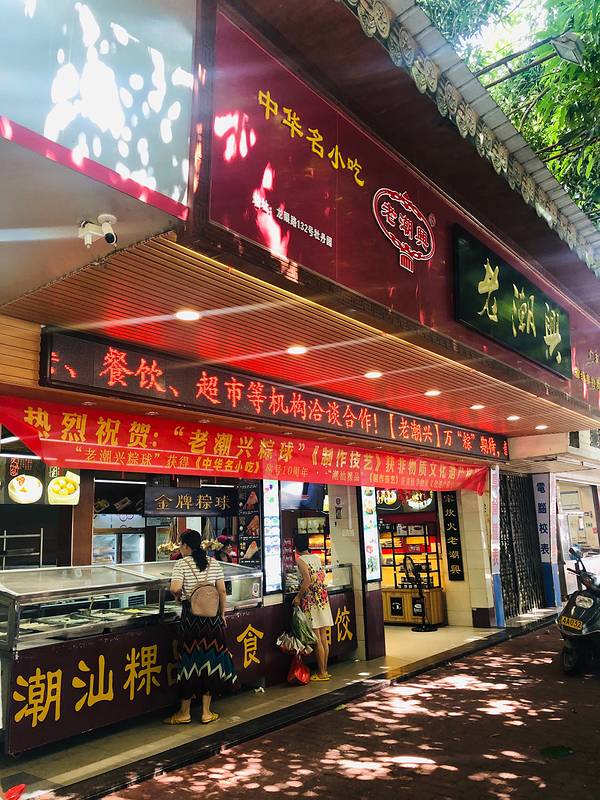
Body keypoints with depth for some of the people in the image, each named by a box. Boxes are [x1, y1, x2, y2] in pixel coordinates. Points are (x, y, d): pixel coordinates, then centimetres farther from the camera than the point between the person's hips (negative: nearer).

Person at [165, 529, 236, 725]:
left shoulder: (181, 563, -6)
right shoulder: (213, 563, 4)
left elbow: (175, 588, -20)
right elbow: (222, 591, 3)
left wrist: (179, 597, 1)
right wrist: (222, 614, 13)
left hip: (191, 616, -3)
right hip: (212, 615, 3)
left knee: (190, 659, 6)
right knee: (210, 658, 9)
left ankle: (184, 712, 19)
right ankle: (206, 712, 17)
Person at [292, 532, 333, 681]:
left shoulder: (300, 560, -10)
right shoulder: (317, 557, 10)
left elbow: (307, 580, -20)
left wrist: (298, 596, -12)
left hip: (311, 600, -7)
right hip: (323, 597, 7)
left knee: (316, 639, -2)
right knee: (323, 638, 10)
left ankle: (321, 673, 3)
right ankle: (325, 670, 16)